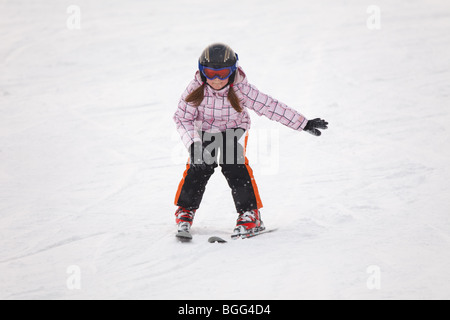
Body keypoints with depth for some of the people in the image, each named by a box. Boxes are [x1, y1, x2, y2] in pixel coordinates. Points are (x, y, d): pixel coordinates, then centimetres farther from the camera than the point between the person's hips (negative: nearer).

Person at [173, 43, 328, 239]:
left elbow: (270, 107, -24)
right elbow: (182, 117, -21)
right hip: (204, 131, 1)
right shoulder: (196, 89, -26)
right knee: (200, 166, -17)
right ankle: (186, 209, 3)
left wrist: (304, 124, -22)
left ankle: (249, 213, -16)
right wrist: (193, 144, -37)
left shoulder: (240, 89, -28)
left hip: (234, 130, -1)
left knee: (233, 165, -23)